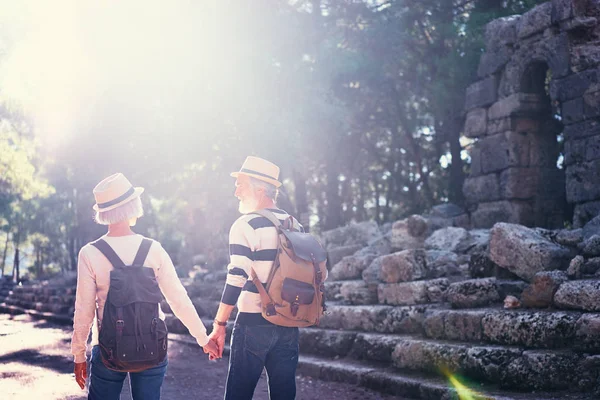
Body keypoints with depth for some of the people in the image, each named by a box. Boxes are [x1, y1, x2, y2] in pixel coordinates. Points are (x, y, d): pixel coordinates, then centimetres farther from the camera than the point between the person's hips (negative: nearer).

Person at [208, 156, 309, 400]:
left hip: (253, 324, -6)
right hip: (289, 325, 7)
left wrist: (219, 326, -14)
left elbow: (236, 280, -17)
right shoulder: (294, 225, 10)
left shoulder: (246, 225, -11)